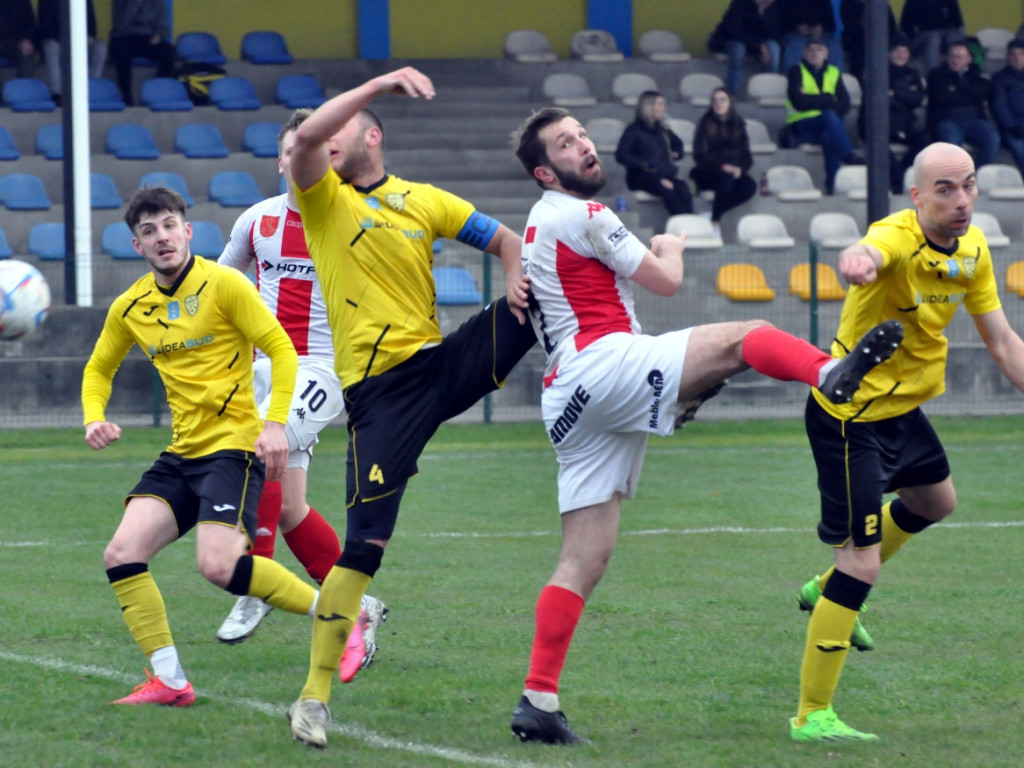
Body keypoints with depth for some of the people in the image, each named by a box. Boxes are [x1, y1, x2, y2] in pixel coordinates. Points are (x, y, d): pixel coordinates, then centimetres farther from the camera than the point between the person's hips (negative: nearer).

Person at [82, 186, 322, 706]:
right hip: (180, 453, 6)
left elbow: (281, 349, -7)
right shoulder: (130, 308, 9)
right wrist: (95, 418, 4)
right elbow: (99, 369, 24)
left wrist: (275, 422, -18)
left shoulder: (224, 284, -8)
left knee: (218, 564, -24)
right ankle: (168, 681, -3)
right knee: (122, 555, -10)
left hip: (233, 446, -6)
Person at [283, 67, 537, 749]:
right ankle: (315, 696, -1)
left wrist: (516, 279, -5)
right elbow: (305, 137, -19)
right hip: (379, 391, -3)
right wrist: (382, 83, -22)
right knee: (365, 544, -10)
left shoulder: (424, 200, 10)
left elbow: (505, 240, 18)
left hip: (441, 363, 3)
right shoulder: (323, 199, 2)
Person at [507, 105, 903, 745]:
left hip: (568, 399, 9)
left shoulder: (541, 224, 26)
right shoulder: (583, 215, -3)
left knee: (586, 558, 4)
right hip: (606, 363, -9)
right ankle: (830, 374, -46)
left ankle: (539, 700, -2)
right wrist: (672, 246, 25)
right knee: (746, 337, -15)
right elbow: (666, 280, 1)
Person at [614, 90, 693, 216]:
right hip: (641, 176, -5)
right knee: (667, 189, -36)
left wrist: (676, 154, 16)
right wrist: (644, 165, -18)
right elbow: (621, 156, -8)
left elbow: (678, 144, 40)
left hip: (664, 175, 5)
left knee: (682, 187, -30)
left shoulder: (662, 129, 21)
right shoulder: (634, 130, 3)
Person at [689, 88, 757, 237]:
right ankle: (715, 223, -28)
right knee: (727, 180, -38)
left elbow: (746, 155, 11)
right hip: (708, 173, -4)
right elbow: (700, 156, -5)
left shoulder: (738, 125, 14)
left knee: (750, 186, -29)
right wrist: (722, 166, -19)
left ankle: (712, 217, -25)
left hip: (735, 171, 4)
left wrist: (740, 168, -12)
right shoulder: (706, 124, 3)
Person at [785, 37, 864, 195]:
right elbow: (799, 102, -10)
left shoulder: (834, 73, 16)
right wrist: (828, 99, -5)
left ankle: (832, 185, -39)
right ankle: (849, 155, -43)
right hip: (801, 127, -3)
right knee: (830, 116, -34)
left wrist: (815, 102, -10)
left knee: (829, 137, -35)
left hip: (828, 127, 3)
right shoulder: (796, 72, 6)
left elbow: (844, 105, 2)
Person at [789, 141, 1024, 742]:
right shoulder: (899, 237, -29)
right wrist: (858, 261, -79)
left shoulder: (973, 249, -3)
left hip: (902, 409, 9)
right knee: (862, 562, -12)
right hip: (850, 415, -9)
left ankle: (829, 589, 51)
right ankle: (812, 716, -4)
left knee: (936, 501, 33)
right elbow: (868, 253, -55)